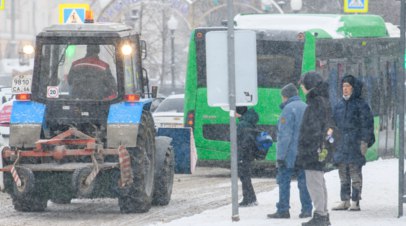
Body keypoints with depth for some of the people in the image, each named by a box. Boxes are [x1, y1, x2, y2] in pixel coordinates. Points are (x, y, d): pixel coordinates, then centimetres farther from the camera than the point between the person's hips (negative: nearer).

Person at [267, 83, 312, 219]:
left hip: (290, 153, -7)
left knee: (284, 181, -2)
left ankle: (283, 210, -3)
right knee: (303, 181, 9)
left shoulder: (289, 109, -12)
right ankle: (306, 209, 7)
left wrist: (280, 156, -15)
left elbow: (285, 135, -17)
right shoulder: (305, 107, 12)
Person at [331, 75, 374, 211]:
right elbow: (334, 124, 19)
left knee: (355, 173, -5)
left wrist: (364, 142, -14)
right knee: (343, 175, 8)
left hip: (355, 144, -6)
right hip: (341, 146, 6)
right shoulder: (339, 105, 15)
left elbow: (367, 124, -7)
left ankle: (355, 202, -3)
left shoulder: (361, 105, -4)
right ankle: (344, 201, 14)